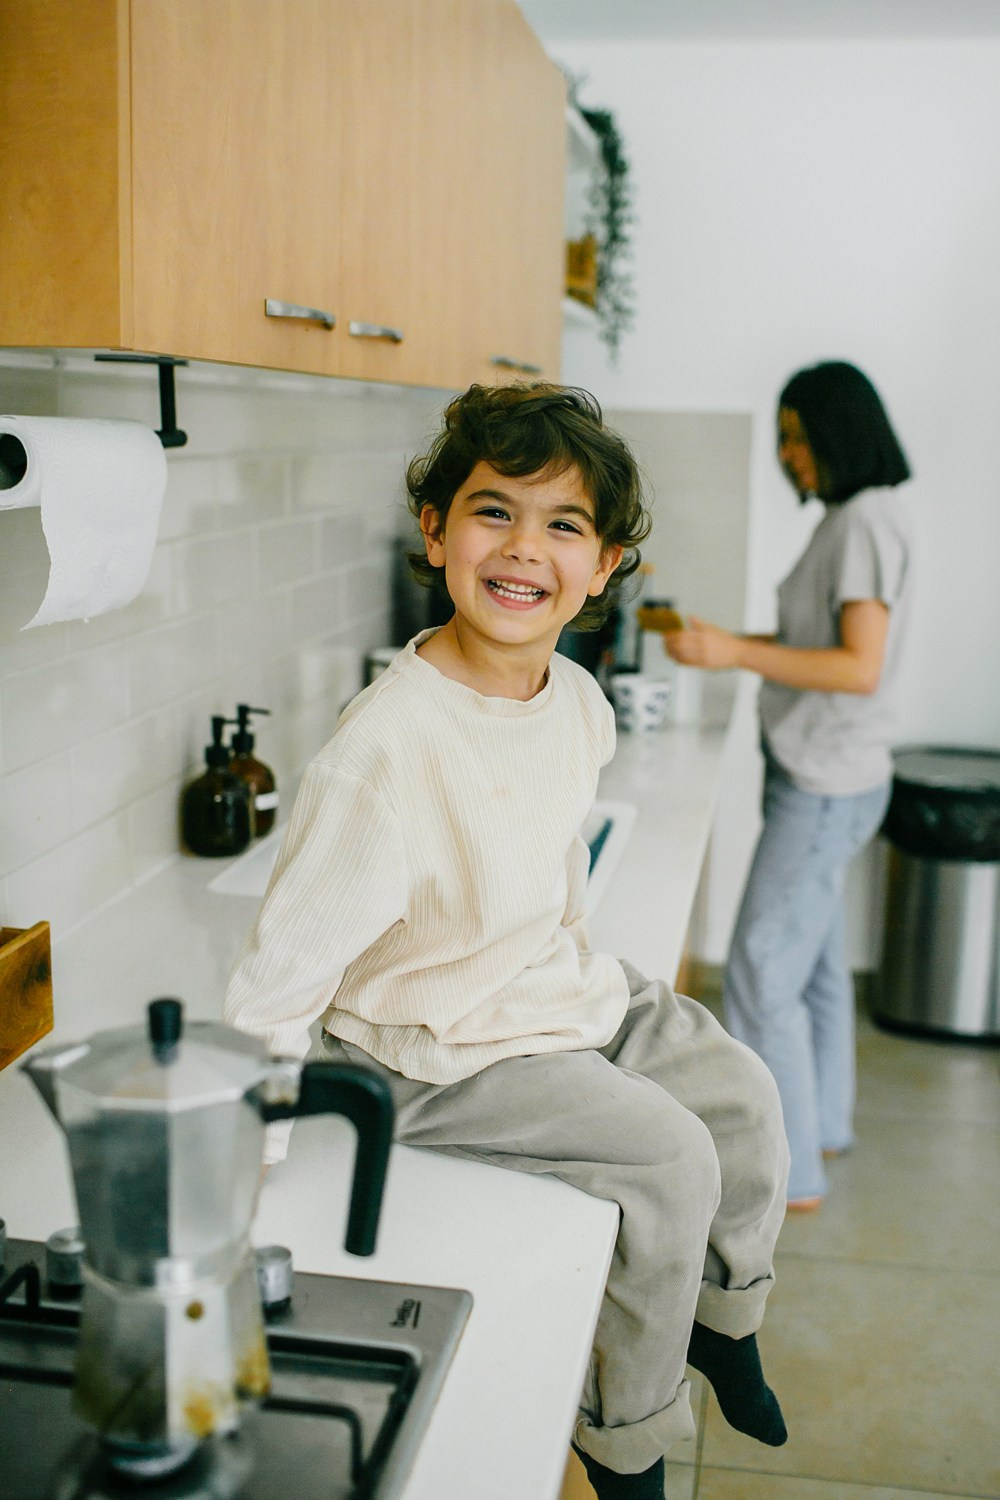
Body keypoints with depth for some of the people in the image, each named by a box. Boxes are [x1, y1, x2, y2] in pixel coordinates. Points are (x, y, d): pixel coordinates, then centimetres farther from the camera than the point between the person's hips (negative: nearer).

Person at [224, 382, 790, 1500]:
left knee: (742, 1095, 7)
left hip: (562, 989, 8)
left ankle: (722, 1321, 38)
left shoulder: (576, 701, -6)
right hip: (436, 1049, -8)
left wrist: (571, 963, 19)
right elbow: (281, 968, -26)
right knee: (669, 1156, -15)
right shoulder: (385, 747, -31)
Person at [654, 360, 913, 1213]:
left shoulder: (868, 519, -16)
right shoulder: (852, 518, 13)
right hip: (821, 779, 10)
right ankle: (823, 1126, 35)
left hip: (828, 787, -10)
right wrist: (729, 642, 11)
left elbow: (861, 666, -23)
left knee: (763, 969, -6)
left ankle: (788, 1174, 4)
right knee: (815, 958, 19)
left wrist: (735, 654, -25)